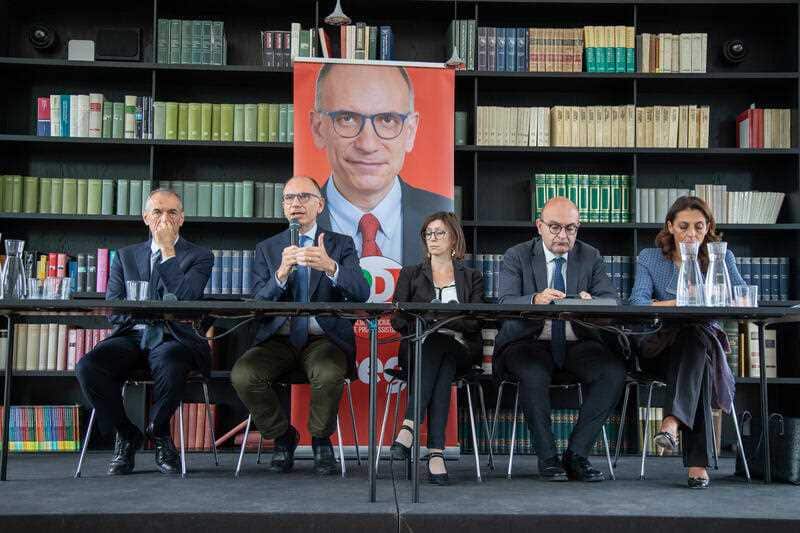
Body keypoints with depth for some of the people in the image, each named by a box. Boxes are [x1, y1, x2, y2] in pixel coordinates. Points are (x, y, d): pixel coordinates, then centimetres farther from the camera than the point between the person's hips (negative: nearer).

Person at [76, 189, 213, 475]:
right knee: (87, 366, -27)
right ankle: (126, 435, -4)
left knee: (169, 364, -39)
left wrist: (167, 249, -6)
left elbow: (184, 299, -10)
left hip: (173, 338, -3)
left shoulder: (199, 256, 10)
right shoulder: (125, 256, 18)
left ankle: (157, 433, -8)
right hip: (132, 335, 3)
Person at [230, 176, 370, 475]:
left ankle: (321, 439, -4)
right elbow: (257, 305, -2)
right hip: (278, 340, 2)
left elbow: (361, 293, -11)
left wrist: (330, 267, -31)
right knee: (242, 374, -26)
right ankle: (282, 436, 1)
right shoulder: (267, 249, 11)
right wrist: (281, 274, -22)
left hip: (323, 340, -2)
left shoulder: (341, 245, 7)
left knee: (329, 373, -35)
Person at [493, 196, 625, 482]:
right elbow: (505, 304, -12)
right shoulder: (516, 256, 2)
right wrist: (535, 299, -36)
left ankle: (577, 454, -14)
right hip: (529, 342, -2)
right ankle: (548, 457, -16)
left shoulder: (591, 257, 9)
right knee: (534, 375, -35)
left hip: (578, 343, 3)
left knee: (614, 371, -25)